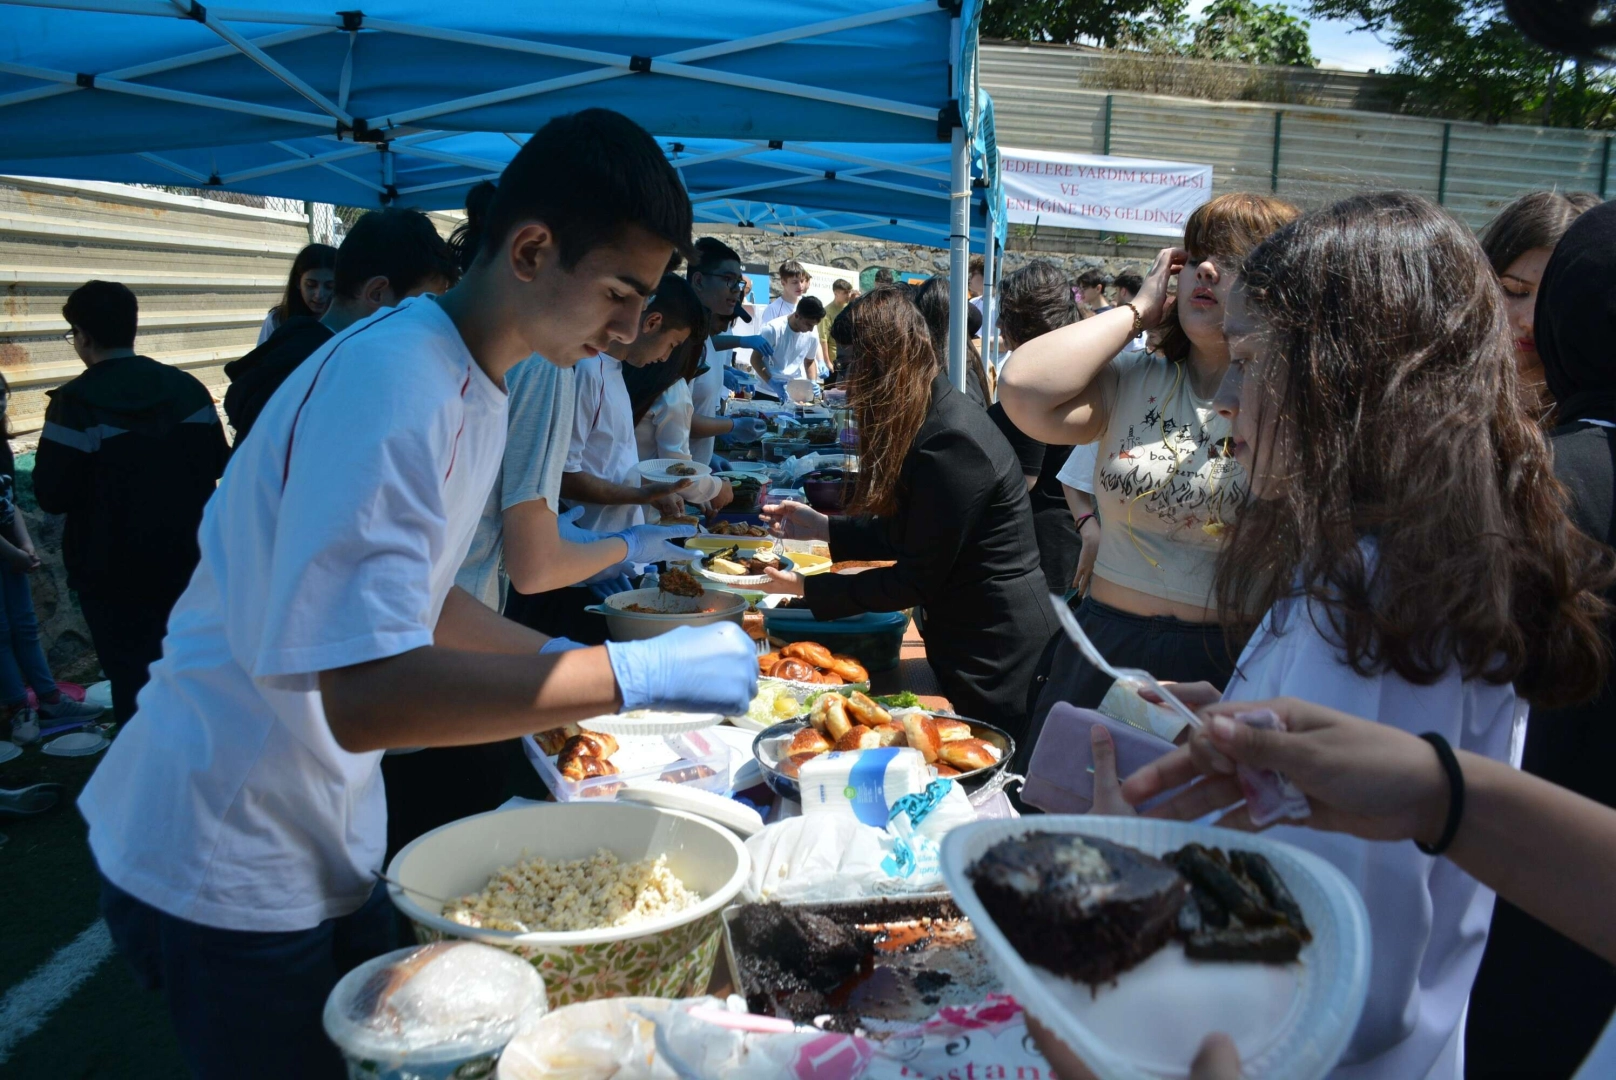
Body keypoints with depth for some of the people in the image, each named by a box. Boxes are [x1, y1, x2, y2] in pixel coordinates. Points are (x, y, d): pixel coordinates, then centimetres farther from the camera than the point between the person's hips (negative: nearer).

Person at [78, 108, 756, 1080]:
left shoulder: (473, 381, 4)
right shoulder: (391, 383, -27)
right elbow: (364, 696, -36)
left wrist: (568, 659, 3)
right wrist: (633, 673, -33)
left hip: (328, 844, 9)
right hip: (230, 877, -9)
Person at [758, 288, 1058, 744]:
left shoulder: (951, 444, -27)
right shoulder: (937, 420, 5)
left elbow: (917, 581, -21)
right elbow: (905, 535, 13)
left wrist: (805, 587, -16)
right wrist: (822, 527, 10)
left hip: (997, 660, -9)